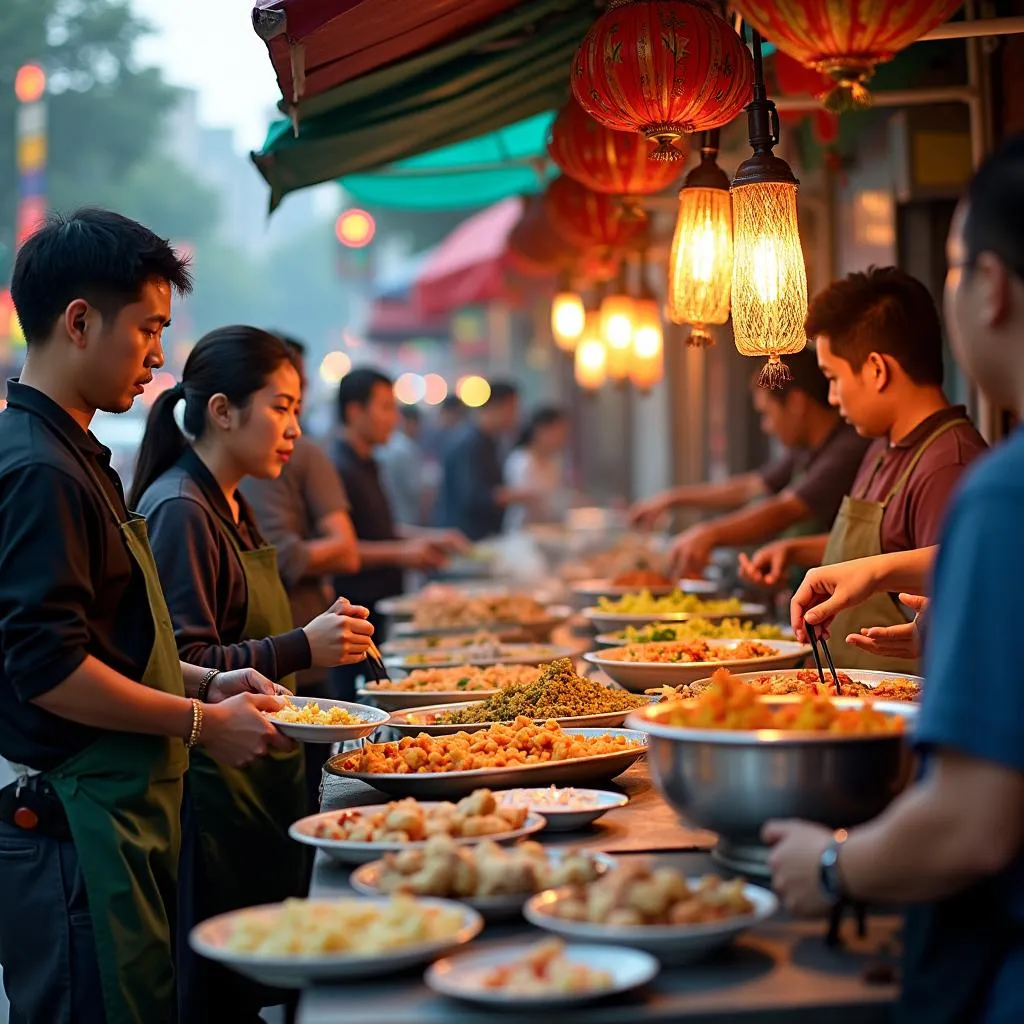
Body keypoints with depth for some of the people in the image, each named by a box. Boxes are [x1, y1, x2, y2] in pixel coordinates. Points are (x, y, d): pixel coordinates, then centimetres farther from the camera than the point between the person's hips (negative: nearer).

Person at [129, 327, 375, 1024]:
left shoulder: (230, 507, 16)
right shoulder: (178, 511, -15)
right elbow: (177, 668, -22)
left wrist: (323, 633, 12)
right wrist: (302, 648, -25)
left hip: (260, 780, 9)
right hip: (209, 789, -9)